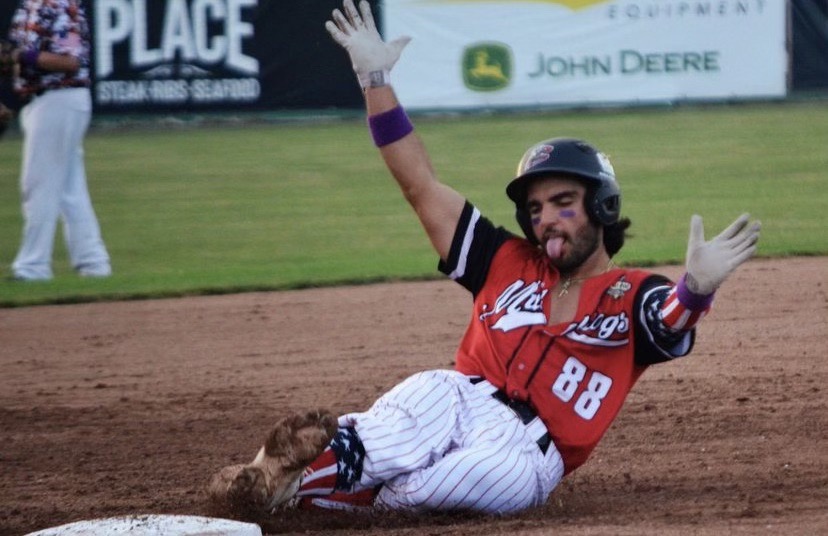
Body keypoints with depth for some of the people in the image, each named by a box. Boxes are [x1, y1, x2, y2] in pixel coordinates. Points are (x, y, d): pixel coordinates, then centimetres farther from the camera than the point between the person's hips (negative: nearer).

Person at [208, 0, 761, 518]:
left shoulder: (633, 297, 9)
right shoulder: (507, 263, 20)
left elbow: (676, 320, -17)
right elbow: (421, 184, 19)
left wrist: (699, 285, -42)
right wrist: (376, 79, 12)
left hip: (524, 452, -2)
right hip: (455, 400, 3)